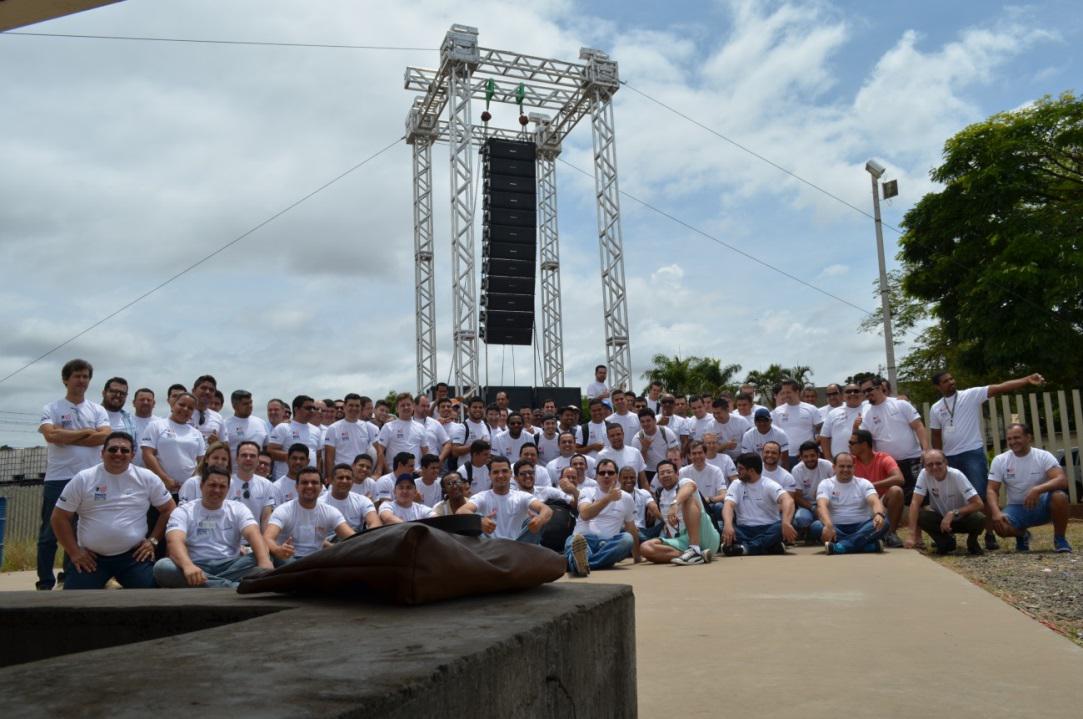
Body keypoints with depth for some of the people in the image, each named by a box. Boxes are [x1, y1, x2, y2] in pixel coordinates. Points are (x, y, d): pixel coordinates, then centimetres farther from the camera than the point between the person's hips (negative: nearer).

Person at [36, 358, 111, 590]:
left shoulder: (97, 410, 10)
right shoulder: (51, 409, 3)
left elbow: (104, 437, -7)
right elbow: (51, 435, -15)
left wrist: (67, 438, -10)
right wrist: (86, 431, -7)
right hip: (58, 479, -2)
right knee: (50, 534, 4)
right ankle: (45, 584, 12)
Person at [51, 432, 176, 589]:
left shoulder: (146, 478, 1)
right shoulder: (83, 479, -1)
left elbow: (168, 509, 8)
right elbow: (59, 518, 3)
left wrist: (153, 541, -1)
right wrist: (74, 552, -3)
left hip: (133, 555, 0)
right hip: (91, 557, 0)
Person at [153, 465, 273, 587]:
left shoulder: (238, 509, 10)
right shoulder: (183, 512, 4)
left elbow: (254, 535, -8)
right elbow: (175, 541, -16)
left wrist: (265, 562, -31)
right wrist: (188, 565, -40)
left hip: (231, 567, 2)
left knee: (262, 558, -24)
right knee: (162, 566, -32)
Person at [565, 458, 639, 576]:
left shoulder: (626, 498, 17)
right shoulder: (587, 491, 10)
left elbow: (632, 529, 23)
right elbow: (585, 515, -10)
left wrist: (636, 558, 25)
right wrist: (608, 498, -16)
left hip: (608, 544, 2)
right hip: (584, 539, -2)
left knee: (627, 539, -31)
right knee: (574, 541, -36)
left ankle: (578, 562, -46)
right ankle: (583, 562, -74)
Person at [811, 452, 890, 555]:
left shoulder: (863, 483, 7)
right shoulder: (825, 484, 2)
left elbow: (875, 502, -12)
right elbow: (822, 506, -16)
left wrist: (879, 514, -37)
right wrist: (828, 525, -38)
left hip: (861, 527, 1)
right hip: (836, 528, -1)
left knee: (883, 522, -26)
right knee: (816, 526, -31)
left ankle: (839, 546, -38)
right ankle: (870, 544, -34)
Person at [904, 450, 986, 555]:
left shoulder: (956, 475, -26)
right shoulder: (924, 474, -20)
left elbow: (979, 504, -27)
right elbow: (915, 503, -24)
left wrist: (953, 513, -36)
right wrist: (912, 535, -33)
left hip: (961, 517, -2)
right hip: (941, 517, 2)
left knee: (979, 519, -33)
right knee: (919, 515, -27)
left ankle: (972, 542, 2)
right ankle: (946, 542, 0)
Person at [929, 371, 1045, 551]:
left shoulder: (971, 395, -2)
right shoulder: (936, 409, 8)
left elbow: (999, 388, -14)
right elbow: (936, 437, 13)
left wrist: (1027, 380, -25)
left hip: (973, 453, -4)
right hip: (950, 457, 4)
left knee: (982, 495, -7)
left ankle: (990, 535, -1)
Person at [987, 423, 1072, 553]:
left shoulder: (1044, 456, -9)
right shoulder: (999, 460, -4)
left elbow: (1062, 480, -24)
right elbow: (991, 490, -8)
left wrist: (1037, 489, -43)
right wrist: (997, 512, -27)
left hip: (1042, 505, -1)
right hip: (1017, 508, 1)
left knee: (1059, 496, -34)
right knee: (999, 526, -30)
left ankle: (1060, 539, -9)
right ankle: (1021, 535, 9)